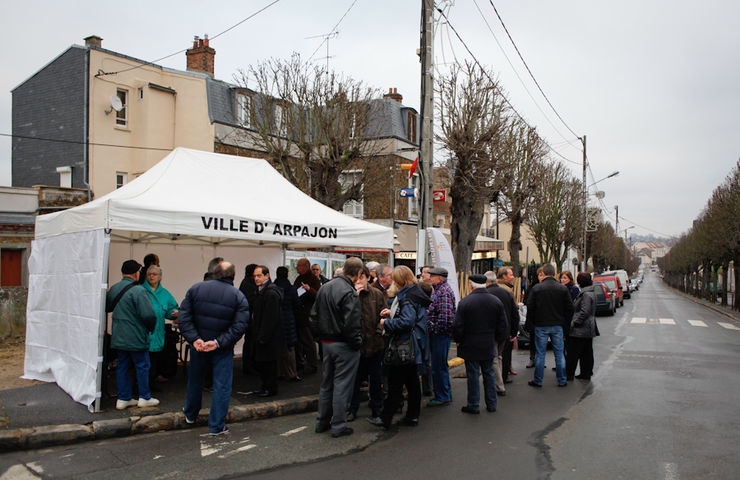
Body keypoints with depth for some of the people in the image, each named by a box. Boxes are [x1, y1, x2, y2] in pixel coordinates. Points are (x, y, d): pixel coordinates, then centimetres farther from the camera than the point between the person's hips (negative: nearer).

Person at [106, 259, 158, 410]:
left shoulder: (113, 289, 6)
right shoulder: (138, 291, -18)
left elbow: (106, 307, 18)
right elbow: (148, 314, -22)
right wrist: (151, 327, -5)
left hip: (118, 337, 7)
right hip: (136, 338, -7)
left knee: (122, 366, 13)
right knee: (142, 366, 6)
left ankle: (123, 398, 18)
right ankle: (144, 397, 14)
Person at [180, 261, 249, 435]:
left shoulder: (196, 289, -3)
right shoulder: (239, 297, -9)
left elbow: (184, 316, -9)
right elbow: (239, 326, -17)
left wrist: (194, 338, -14)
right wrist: (219, 342, -18)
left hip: (198, 347, 3)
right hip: (223, 350, -3)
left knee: (195, 381, 22)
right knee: (222, 385, 6)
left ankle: (190, 414, 43)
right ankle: (217, 426, 9)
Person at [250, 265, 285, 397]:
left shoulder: (271, 293, -20)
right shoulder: (261, 290, 13)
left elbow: (270, 318, -22)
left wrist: (263, 337, -20)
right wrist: (258, 335, 16)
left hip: (269, 337, -10)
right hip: (261, 335, 10)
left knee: (268, 363, 1)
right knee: (259, 363, 16)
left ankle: (271, 389, 13)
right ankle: (265, 387, 28)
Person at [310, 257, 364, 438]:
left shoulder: (324, 288, 7)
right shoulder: (349, 293, -20)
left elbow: (313, 317, 12)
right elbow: (351, 324, -24)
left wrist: (320, 337, 17)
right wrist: (357, 343, -10)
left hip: (326, 343, 8)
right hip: (344, 347, -8)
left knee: (327, 383, 18)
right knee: (342, 385, 3)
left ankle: (322, 422, 29)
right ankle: (338, 426, 12)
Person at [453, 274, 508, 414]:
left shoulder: (465, 302, -14)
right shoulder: (496, 301, 0)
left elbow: (458, 326, -12)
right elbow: (504, 325, 5)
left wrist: (458, 340, 4)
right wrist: (498, 340, 17)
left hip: (470, 346, -4)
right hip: (489, 346, 4)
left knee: (473, 375, 4)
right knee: (489, 374, 14)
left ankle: (473, 405, 12)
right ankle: (491, 404, 22)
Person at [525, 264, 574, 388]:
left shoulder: (536, 288, -7)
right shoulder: (563, 288, -1)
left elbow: (530, 307, -6)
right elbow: (569, 308, 2)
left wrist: (533, 321, 8)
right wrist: (564, 321, 13)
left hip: (541, 326, -2)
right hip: (557, 325, 2)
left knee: (540, 353, 5)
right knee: (559, 353, 10)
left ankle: (538, 380, 11)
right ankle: (562, 381, 16)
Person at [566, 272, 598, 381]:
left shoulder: (586, 294, -19)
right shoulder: (591, 292, 12)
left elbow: (584, 312, -24)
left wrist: (575, 322, -16)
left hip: (580, 330, -10)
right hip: (588, 329, 10)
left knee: (573, 353, -1)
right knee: (586, 353, 14)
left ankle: (568, 374, 5)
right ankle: (586, 374, 21)